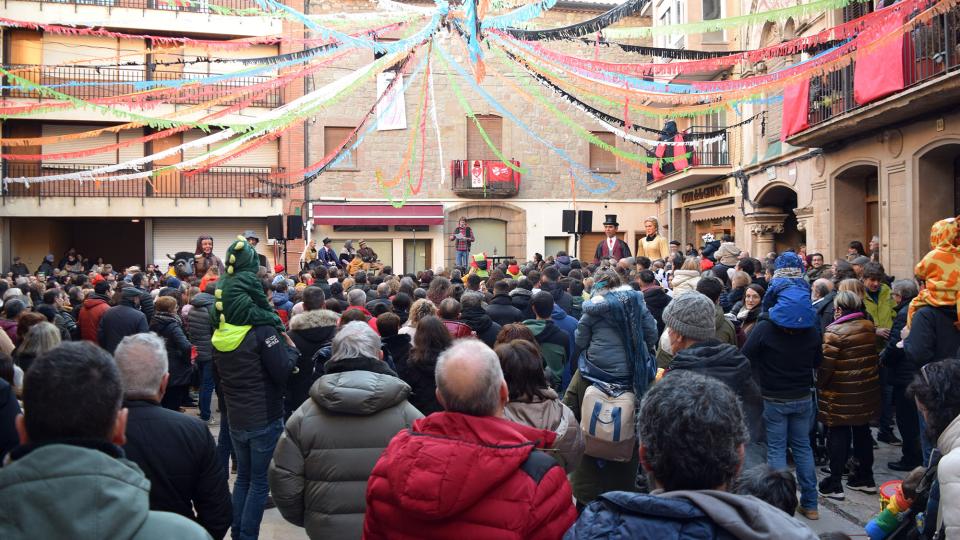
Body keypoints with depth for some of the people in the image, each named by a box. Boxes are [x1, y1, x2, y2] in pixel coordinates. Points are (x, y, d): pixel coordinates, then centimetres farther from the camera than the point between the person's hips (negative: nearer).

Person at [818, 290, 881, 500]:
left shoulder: (835, 331, -18)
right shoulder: (870, 327, 2)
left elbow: (826, 364, -17)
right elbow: (874, 357, 13)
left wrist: (820, 384, -3)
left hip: (841, 395, -6)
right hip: (866, 392, 6)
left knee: (838, 436, 2)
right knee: (862, 432, 17)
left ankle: (834, 484, 7)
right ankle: (865, 478, 29)